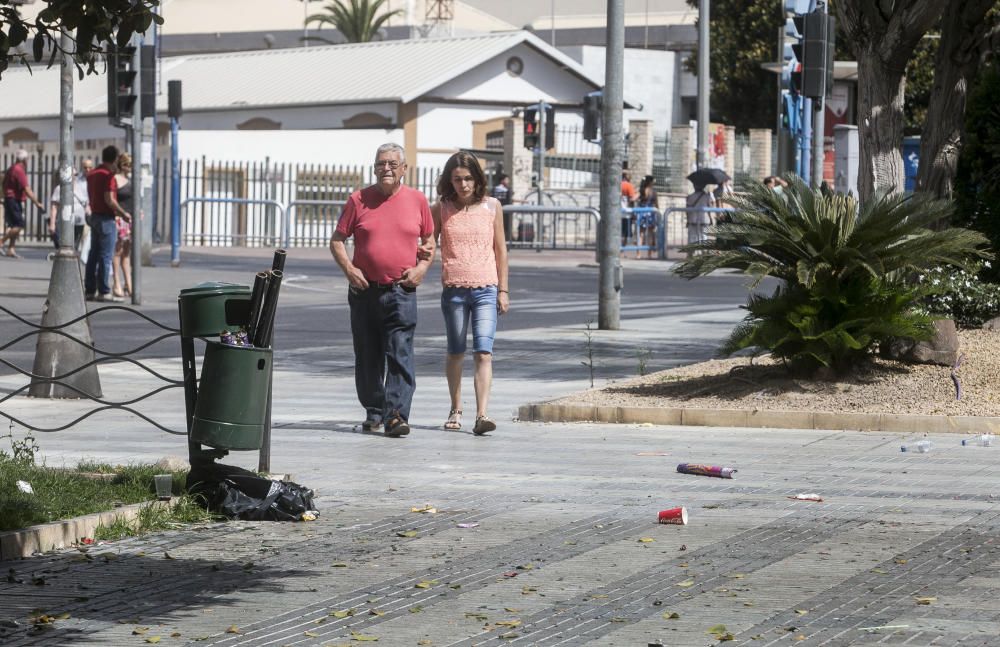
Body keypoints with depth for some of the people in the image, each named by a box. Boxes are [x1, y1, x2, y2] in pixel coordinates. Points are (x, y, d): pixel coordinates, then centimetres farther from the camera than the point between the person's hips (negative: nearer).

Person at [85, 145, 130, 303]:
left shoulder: (92, 174, 13)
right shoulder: (108, 175, -15)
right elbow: (109, 200, -21)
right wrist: (123, 213, -9)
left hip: (94, 216, 9)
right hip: (106, 218, -9)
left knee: (94, 255, 10)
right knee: (106, 256, -7)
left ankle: (90, 290, 11)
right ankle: (104, 292, -8)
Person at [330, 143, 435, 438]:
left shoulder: (417, 200, 6)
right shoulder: (359, 200, 4)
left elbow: (429, 240, 16)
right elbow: (337, 240, 7)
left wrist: (422, 267, -1)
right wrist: (348, 268, -7)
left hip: (401, 292, -1)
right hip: (365, 290, 1)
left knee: (400, 355, -11)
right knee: (368, 356, 8)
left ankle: (397, 415, -16)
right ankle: (374, 411, 21)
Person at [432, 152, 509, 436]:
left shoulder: (491, 206, 4)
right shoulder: (440, 210, 4)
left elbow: (500, 249, 9)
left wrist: (503, 289, 8)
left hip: (486, 289, -1)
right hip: (453, 290, 1)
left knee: (483, 353, -13)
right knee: (456, 352, 12)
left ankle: (482, 415, -22)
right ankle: (456, 409, 28)